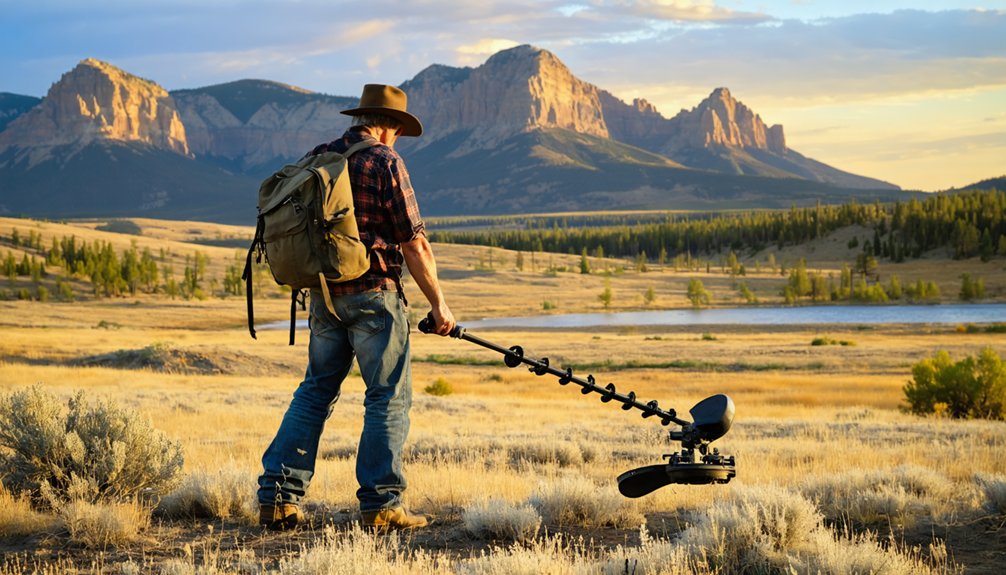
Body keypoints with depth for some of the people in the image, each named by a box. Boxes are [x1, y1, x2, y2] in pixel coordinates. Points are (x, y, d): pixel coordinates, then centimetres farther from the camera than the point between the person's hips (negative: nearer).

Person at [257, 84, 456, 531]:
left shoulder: (315, 159, 10)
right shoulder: (384, 163, -8)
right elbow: (413, 244, -11)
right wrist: (438, 303, -4)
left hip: (324, 295, 6)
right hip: (373, 294, -6)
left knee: (315, 393, 13)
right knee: (389, 398, 1)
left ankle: (277, 497, 10)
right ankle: (380, 504, 0)